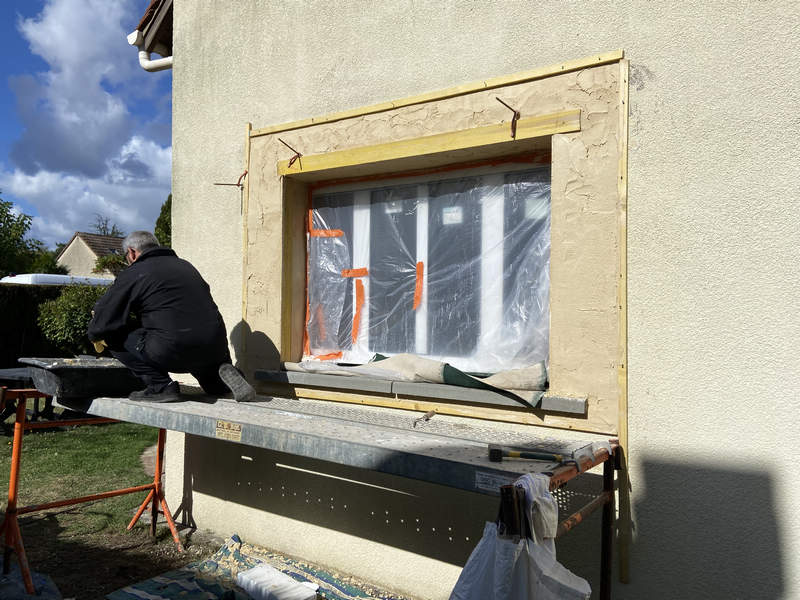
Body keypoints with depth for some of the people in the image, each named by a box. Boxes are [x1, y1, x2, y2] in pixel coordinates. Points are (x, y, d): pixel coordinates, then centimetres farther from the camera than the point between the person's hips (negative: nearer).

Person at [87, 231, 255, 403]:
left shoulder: (132, 274, 2)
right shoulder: (184, 265, 21)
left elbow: (104, 320, 3)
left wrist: (95, 335, 27)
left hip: (172, 353, -7)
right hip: (216, 348, 7)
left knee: (115, 336, 11)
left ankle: (160, 386, 3)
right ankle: (223, 371, 3)